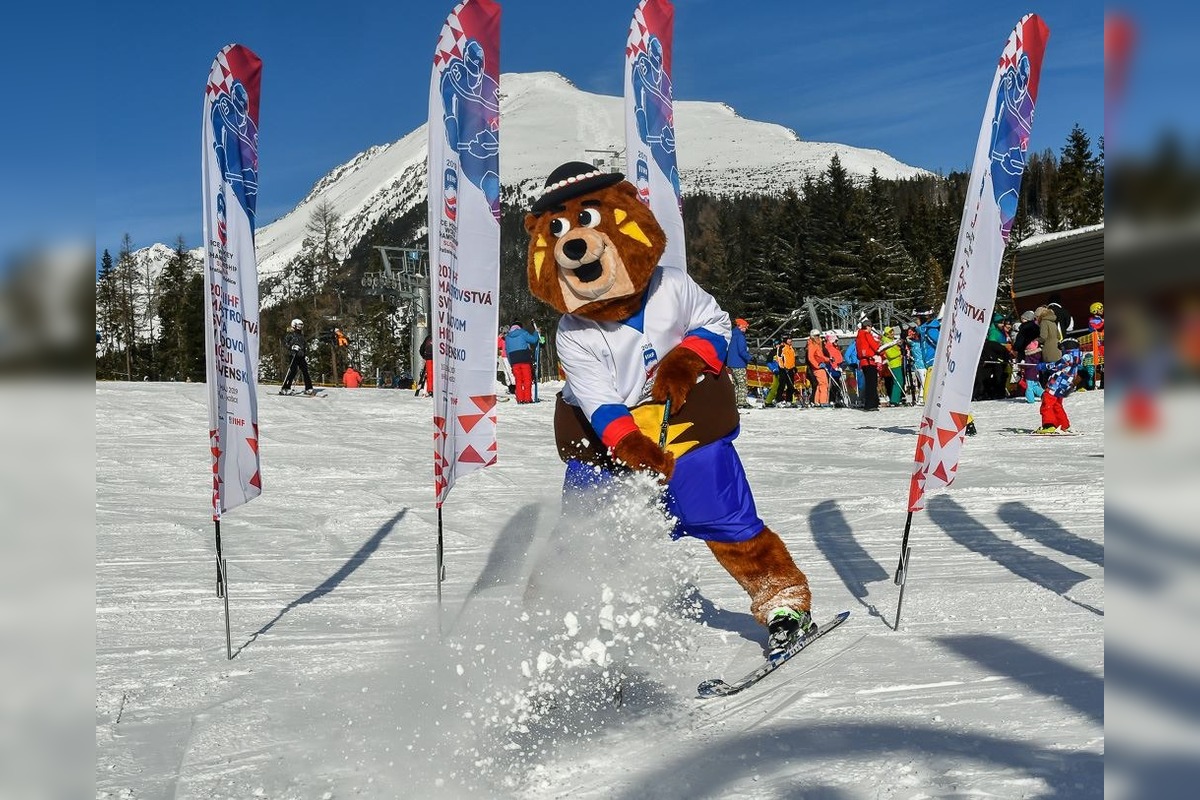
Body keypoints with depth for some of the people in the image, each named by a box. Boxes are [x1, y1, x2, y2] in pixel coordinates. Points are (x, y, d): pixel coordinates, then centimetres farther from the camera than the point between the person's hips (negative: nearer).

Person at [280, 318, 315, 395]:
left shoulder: (301, 335, 22)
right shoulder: (290, 335, -1)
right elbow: (285, 343, -9)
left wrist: (305, 356, 23)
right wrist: (292, 347, -24)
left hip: (301, 356, 7)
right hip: (293, 356, -7)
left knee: (305, 371, 1)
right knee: (293, 371, -11)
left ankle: (308, 389, 4)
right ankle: (284, 388, -5)